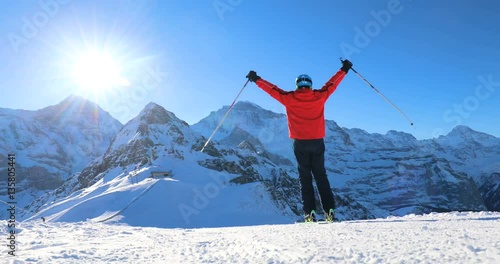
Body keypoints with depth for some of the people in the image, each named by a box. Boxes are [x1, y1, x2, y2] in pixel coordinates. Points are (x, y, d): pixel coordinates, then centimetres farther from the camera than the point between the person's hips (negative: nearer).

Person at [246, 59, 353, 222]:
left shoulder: (289, 98, -3)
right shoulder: (319, 96, 1)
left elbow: (272, 89, 7)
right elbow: (332, 83, 14)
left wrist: (256, 79, 20)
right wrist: (344, 69, 28)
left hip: (300, 143, -1)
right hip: (317, 142, 1)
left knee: (305, 177, 7)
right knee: (321, 176, 10)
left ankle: (310, 212, 0)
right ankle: (329, 211, 4)